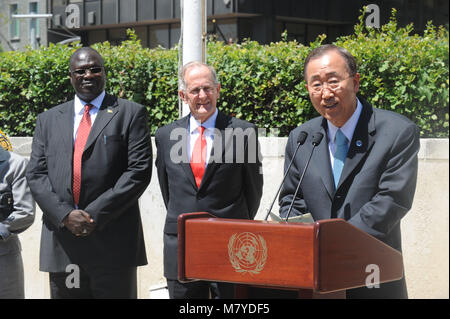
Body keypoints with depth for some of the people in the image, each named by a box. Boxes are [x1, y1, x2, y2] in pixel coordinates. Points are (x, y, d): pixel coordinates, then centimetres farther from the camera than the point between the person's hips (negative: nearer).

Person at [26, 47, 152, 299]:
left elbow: (140, 170, -5)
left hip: (113, 242, -3)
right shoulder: (49, 120, 15)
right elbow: (36, 174, 8)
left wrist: (95, 214, -12)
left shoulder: (130, 114, 5)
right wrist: (65, 215, -9)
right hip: (61, 245, 3)